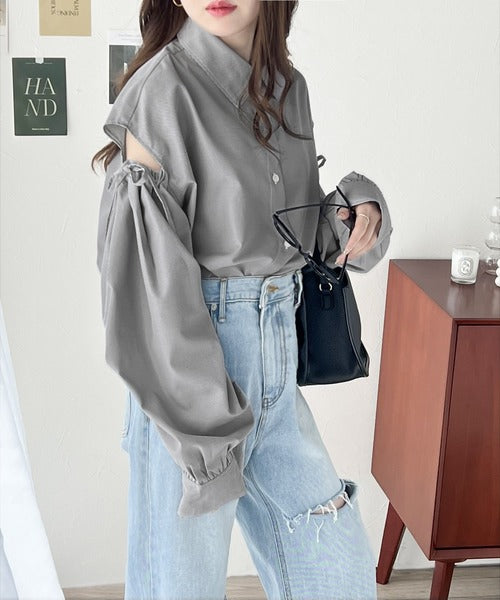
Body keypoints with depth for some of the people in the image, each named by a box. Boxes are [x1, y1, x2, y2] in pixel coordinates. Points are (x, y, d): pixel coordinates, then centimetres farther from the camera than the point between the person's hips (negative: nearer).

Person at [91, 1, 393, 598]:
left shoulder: (288, 86, 7)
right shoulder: (162, 89, -14)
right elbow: (148, 273, -16)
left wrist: (361, 209, -3)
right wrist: (201, 423, -16)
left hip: (278, 351, 7)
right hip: (193, 365, -7)